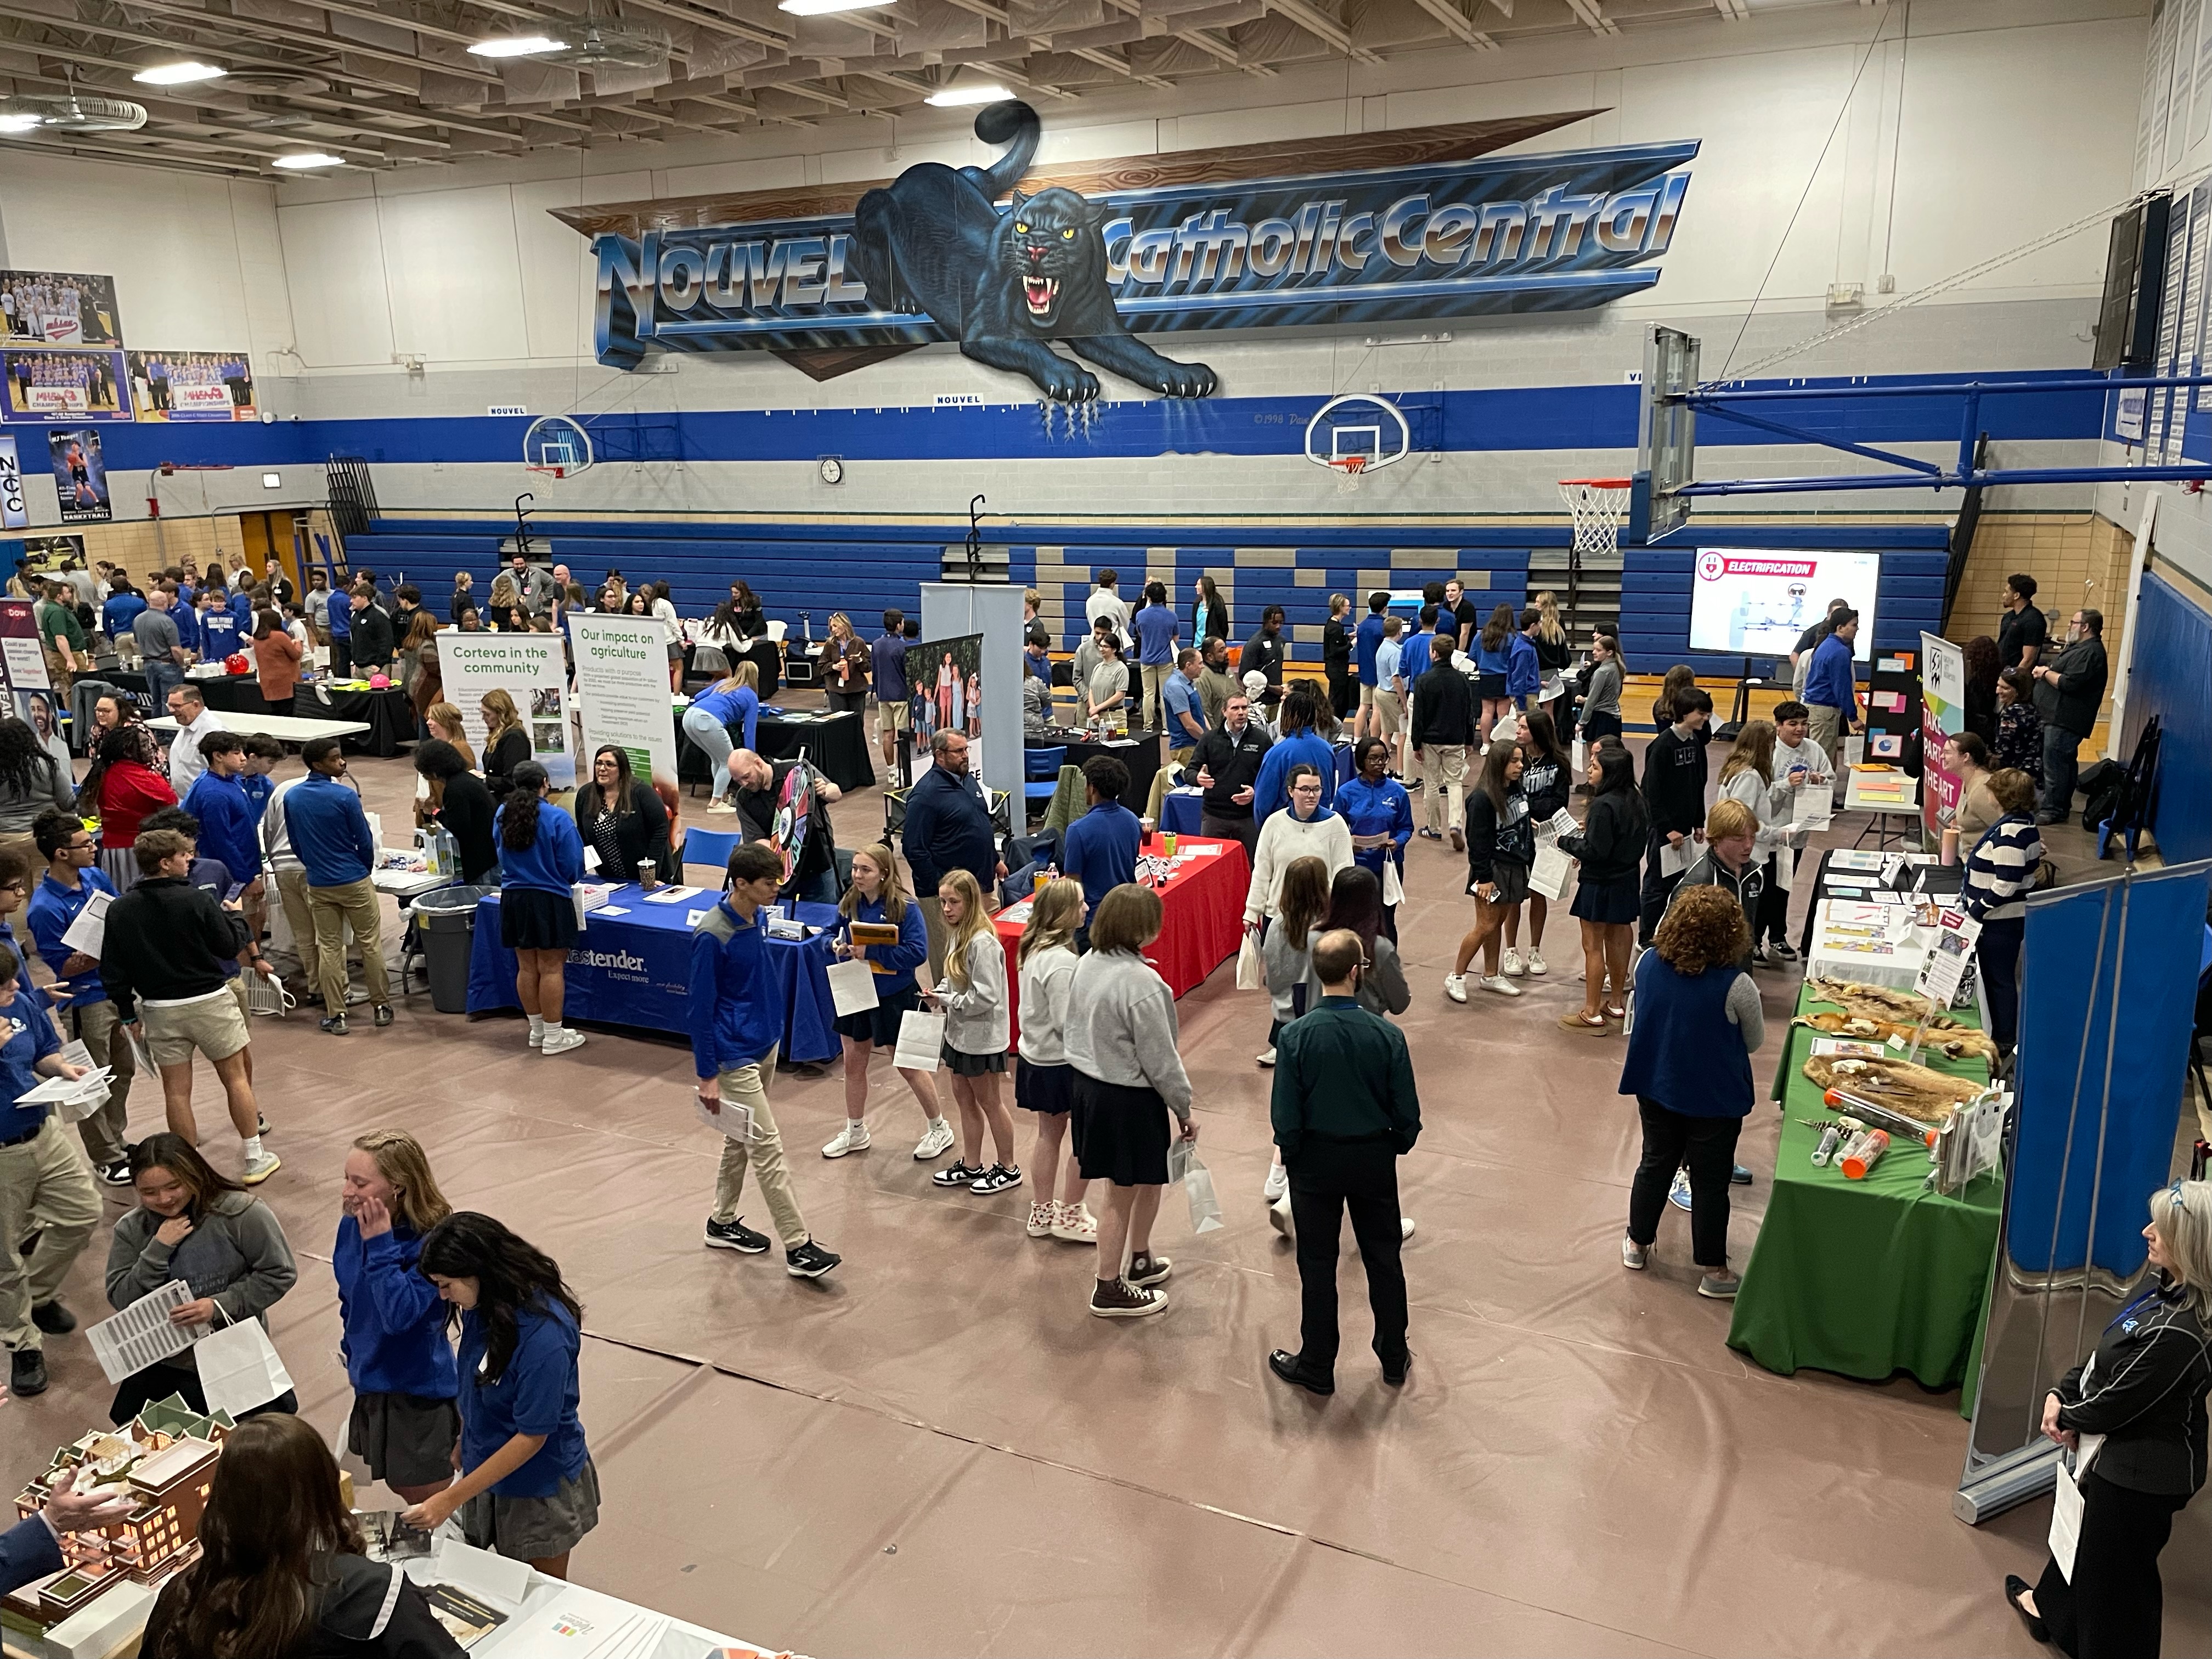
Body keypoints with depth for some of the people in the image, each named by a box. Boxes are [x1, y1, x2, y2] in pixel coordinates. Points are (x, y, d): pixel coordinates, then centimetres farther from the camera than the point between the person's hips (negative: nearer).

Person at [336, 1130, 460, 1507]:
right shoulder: (352, 1226, -6)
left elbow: (399, 1315, -35)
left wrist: (379, 1244, -34)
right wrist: (353, 1351, 19)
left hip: (418, 1390, -7)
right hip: (370, 1380, 7)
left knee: (426, 1496, 8)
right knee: (398, 1485, 23)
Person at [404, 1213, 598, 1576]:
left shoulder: (544, 1337, -32)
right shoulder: (481, 1306, -9)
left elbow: (531, 1438, -26)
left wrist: (452, 1499, -23)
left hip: (539, 1486, -6)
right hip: (486, 1468, 6)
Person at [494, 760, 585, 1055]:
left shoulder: (502, 816, 1)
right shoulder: (557, 819, -16)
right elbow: (572, 865, -11)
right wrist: (567, 881, 11)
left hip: (513, 899, 6)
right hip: (549, 901, -5)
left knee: (527, 968, 15)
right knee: (551, 969, 3)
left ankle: (537, 1030, 28)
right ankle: (553, 1036, 10)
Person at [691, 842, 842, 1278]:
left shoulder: (754, 918, 2)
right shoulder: (712, 935, -22)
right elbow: (701, 1009, -17)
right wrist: (707, 1076, -14)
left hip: (765, 1045, 9)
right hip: (736, 1057, -9)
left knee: (740, 1140, 19)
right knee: (768, 1149, -5)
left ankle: (723, 1223, 34)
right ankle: (798, 1247, 0)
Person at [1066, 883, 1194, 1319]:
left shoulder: (1087, 964, -1)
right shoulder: (1141, 982, -25)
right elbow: (1160, 1060, -19)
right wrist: (1184, 1108, -6)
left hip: (1088, 1084, 8)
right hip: (1128, 1098, -8)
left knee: (1148, 1179, 24)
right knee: (1122, 1194, 8)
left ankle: (1140, 1261, 41)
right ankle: (1109, 1291, 21)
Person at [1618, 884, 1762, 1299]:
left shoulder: (1648, 964, -13)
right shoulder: (1735, 986, -25)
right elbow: (1754, 1043, -7)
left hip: (1656, 1090, 4)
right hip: (1714, 1099, -4)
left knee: (1655, 1165, 21)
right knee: (1710, 1183, 11)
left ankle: (1638, 1244, 36)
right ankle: (1713, 1271, 23)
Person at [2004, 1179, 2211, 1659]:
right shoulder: (2172, 1292, -7)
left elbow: (2114, 1404, -25)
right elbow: (2106, 1355, 4)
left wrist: (2069, 1418, -6)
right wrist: (2060, 1394, -6)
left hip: (2138, 1473, -10)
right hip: (2122, 1455, 10)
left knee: (2114, 1569, 13)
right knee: (2083, 1535, 31)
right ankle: (2050, 1608, 55)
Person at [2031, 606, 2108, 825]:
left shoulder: (2090, 653, -17)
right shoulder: (2079, 647, 18)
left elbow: (2069, 683, -26)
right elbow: (2061, 672, 24)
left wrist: (2045, 672, -11)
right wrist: (2046, 670, 3)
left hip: (2065, 720, -11)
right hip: (2058, 716, 11)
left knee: (2054, 764, -9)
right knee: (2064, 763, 17)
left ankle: (2053, 810, -5)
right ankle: (2062, 805, 26)